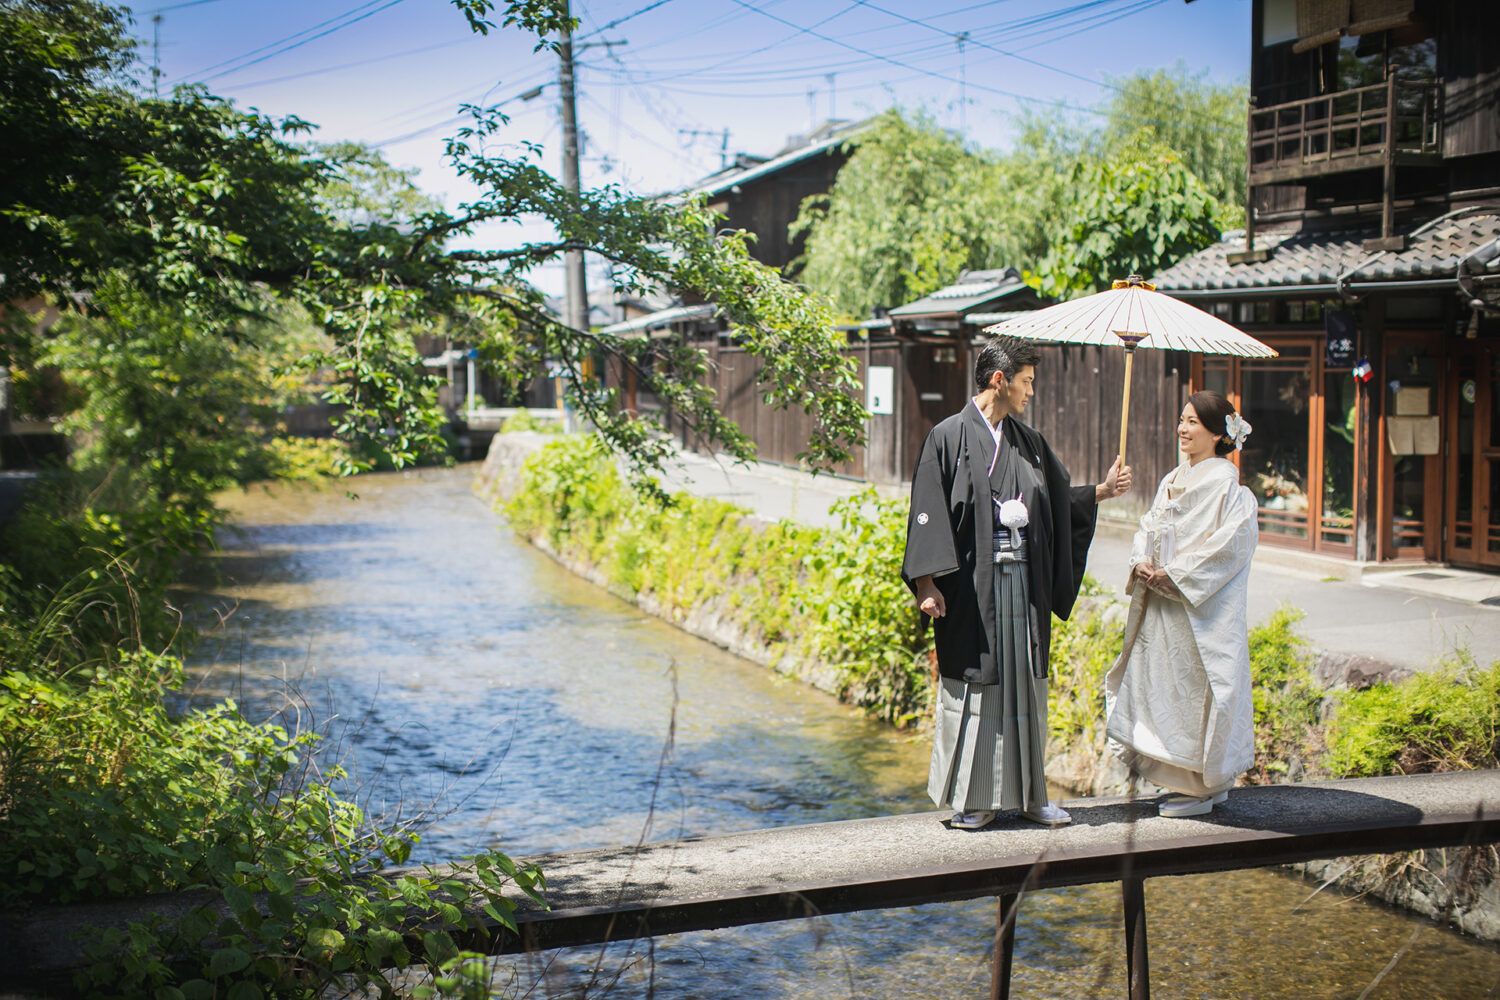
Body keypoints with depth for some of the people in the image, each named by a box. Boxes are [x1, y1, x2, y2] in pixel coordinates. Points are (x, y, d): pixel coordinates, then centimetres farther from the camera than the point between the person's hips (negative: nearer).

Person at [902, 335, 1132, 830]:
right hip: (972, 584, -6)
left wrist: (1104, 490, 12)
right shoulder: (949, 437, -6)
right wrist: (926, 583, -15)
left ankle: (1028, 793, 20)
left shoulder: (1027, 441, 13)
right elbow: (928, 512, -9)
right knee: (973, 687, 0)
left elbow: (1060, 499, 24)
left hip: (1023, 584, 6)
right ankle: (973, 799, 11)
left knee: (1025, 685, 10)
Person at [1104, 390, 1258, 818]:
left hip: (1199, 608, -8)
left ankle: (1203, 787, 6)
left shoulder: (1225, 481, -9)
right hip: (1161, 602, 8)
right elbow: (1149, 526, 17)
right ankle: (1197, 781, 18)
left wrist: (1173, 575, -17)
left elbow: (1229, 543, -16)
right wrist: (1142, 561, -4)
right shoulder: (1173, 479, 16)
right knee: (1160, 685, 8)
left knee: (1194, 686, -4)